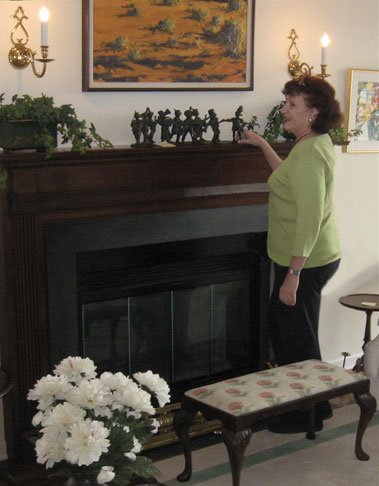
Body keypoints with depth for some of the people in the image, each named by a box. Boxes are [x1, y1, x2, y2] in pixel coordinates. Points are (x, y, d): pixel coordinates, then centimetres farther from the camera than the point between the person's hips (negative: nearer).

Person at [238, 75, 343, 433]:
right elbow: (289, 178, 27)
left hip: (306, 262, -11)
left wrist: (293, 275, -26)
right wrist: (263, 145, 24)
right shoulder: (316, 143, 9)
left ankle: (308, 416, 21)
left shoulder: (309, 152, -23)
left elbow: (310, 219, -27)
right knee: (280, 326, 22)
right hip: (310, 258, 11)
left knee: (298, 339, 4)